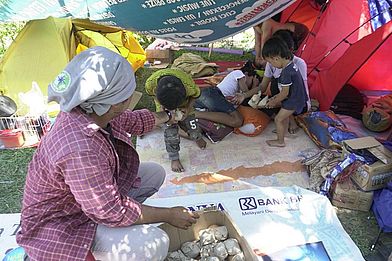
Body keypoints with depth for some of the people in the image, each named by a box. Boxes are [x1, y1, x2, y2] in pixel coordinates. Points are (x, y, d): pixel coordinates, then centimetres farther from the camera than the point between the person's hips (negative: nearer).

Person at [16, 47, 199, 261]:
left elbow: (132, 120, 8)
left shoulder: (89, 111, -14)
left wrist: (167, 116, 24)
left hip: (93, 194, 8)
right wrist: (169, 215, -17)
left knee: (154, 173, 8)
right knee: (153, 243, -26)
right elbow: (112, 213, -29)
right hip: (60, 225, -8)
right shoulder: (81, 150, -40)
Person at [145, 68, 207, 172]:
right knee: (170, 129, -5)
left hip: (183, 102, 0)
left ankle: (198, 137, 43)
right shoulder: (150, 83, -39)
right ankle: (174, 158, 17)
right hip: (163, 102, 0)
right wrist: (161, 106, -26)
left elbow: (195, 95, -15)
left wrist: (188, 108, -29)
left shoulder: (188, 85, -42)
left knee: (190, 123, 5)